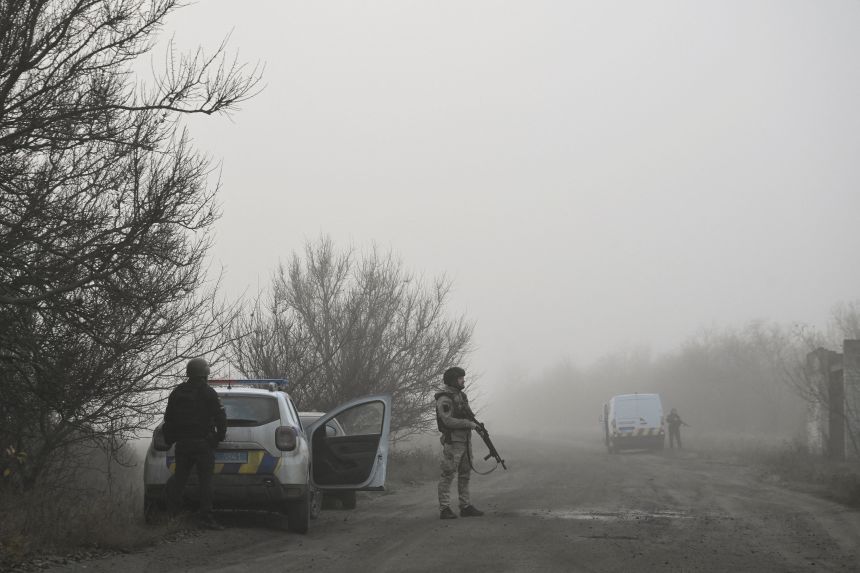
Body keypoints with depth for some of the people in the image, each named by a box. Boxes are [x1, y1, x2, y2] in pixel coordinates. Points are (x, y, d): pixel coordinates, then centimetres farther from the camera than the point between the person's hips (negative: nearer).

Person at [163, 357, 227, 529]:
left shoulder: (177, 392, 11)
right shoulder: (208, 393, -6)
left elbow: (168, 418, 16)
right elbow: (220, 417, -8)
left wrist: (170, 438, 23)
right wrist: (220, 436, 5)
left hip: (182, 443, 5)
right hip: (203, 442, -5)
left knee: (179, 477, 12)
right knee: (205, 480, -6)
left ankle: (172, 513, 9)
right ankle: (206, 517, -11)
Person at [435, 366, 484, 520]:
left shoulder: (461, 395, 14)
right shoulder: (444, 399, -14)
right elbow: (448, 421, -22)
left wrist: (477, 424, 7)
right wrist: (469, 424, -16)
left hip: (465, 441, 9)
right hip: (453, 442, -9)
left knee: (465, 474, 12)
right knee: (448, 474, -7)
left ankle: (465, 507, 17)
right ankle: (444, 509, -6)